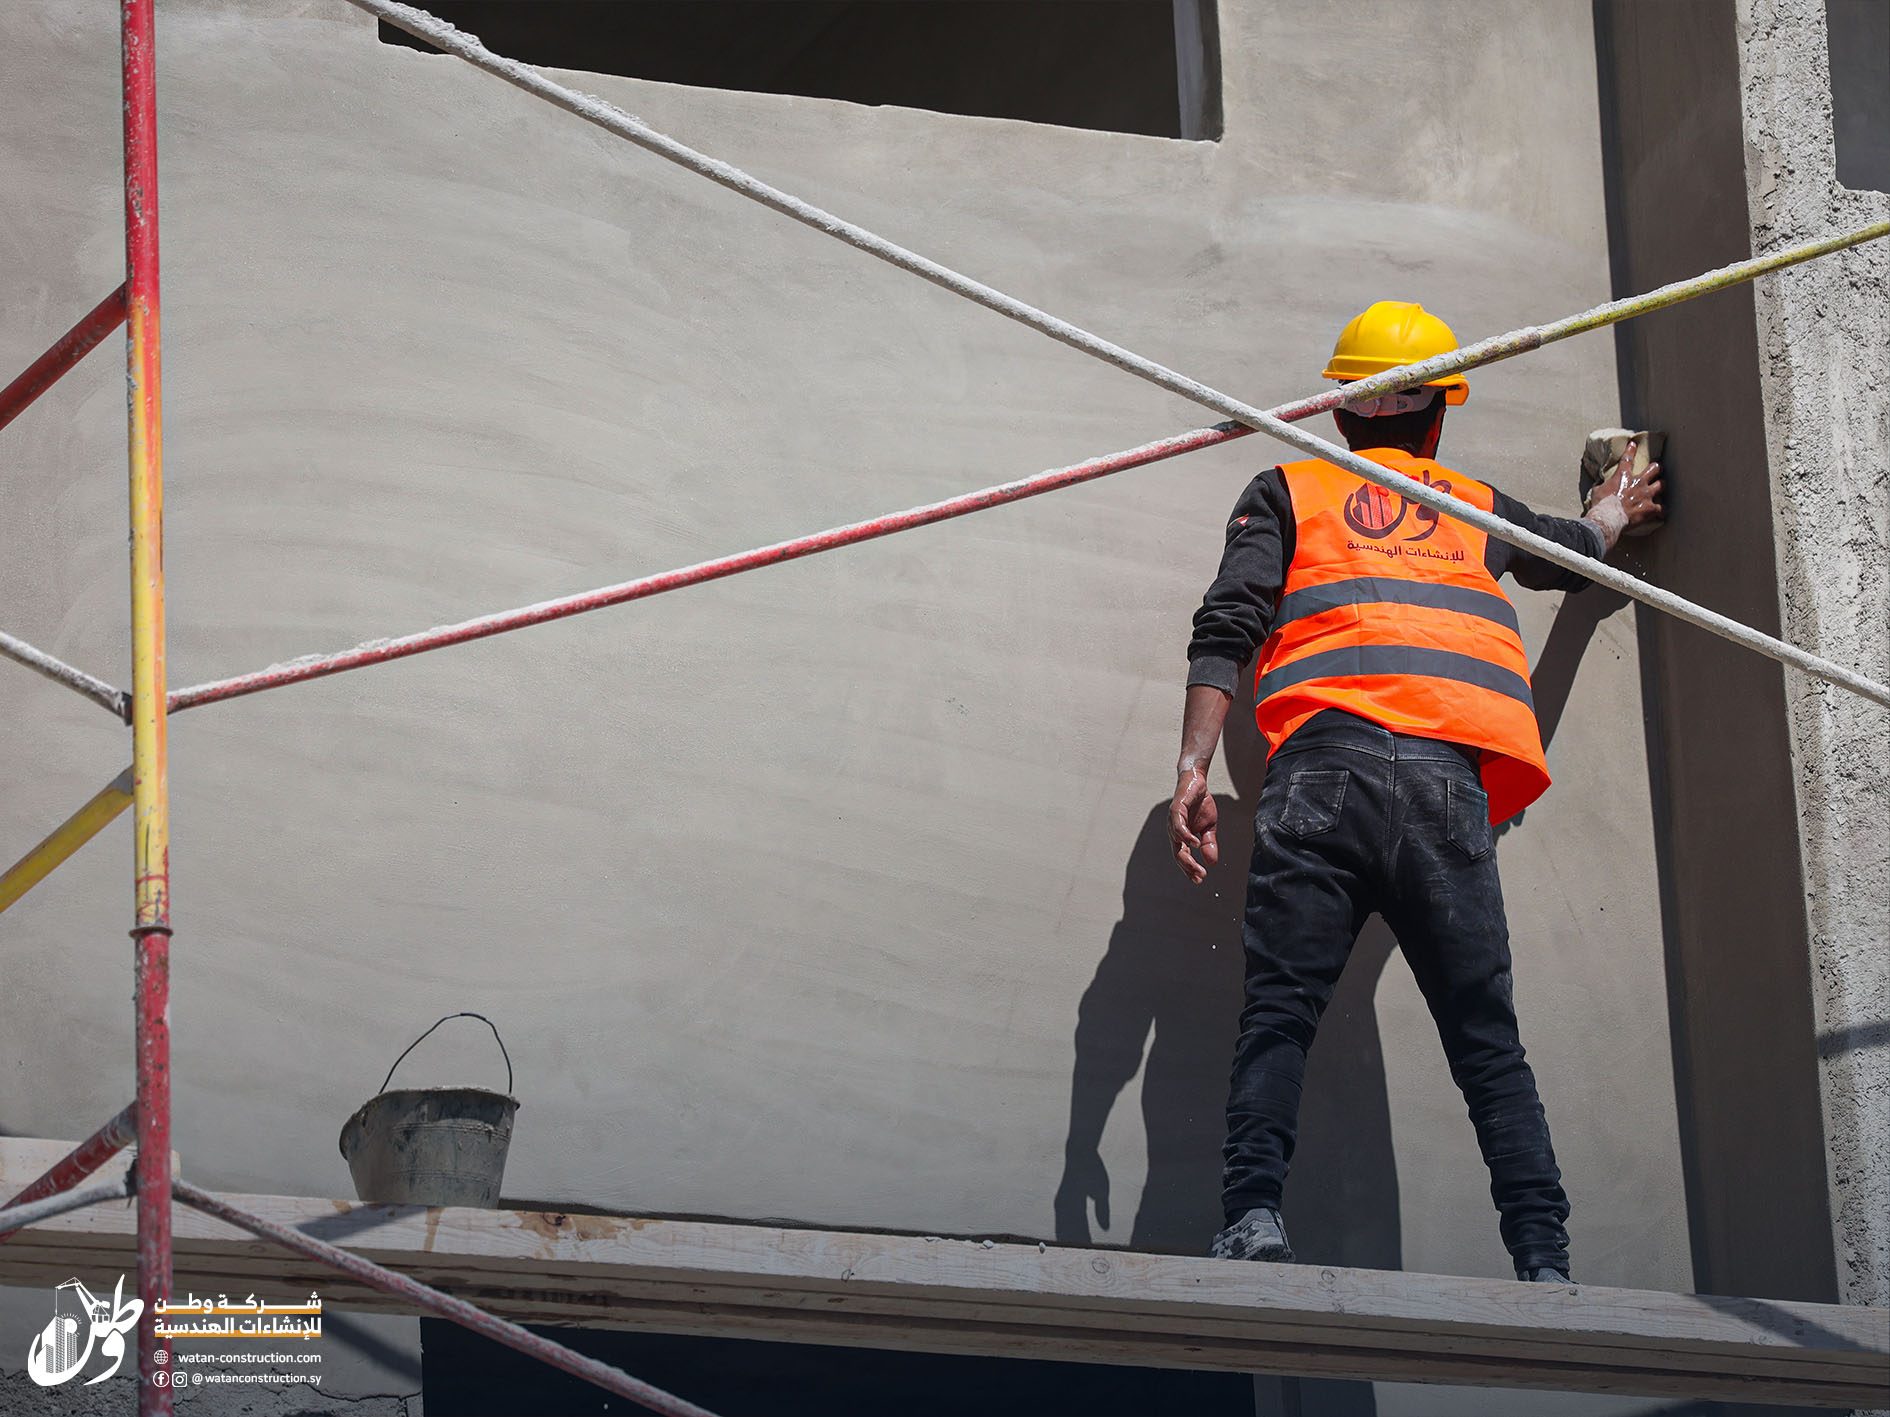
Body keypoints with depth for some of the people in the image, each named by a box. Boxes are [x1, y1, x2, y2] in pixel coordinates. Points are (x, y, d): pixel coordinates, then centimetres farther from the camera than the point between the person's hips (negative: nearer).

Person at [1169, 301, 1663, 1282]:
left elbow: (1226, 630, 5)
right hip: (1449, 779, 2)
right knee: (1487, 1038, 2)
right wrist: (1615, 510, 71)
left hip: (1323, 767, -1)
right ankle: (1544, 1261, -8)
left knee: (1280, 1010, -5)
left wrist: (1194, 769, -2)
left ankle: (1254, 1212, -25)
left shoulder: (1288, 491, 20)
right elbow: (1575, 552, 48)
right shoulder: (1479, 509, 27)